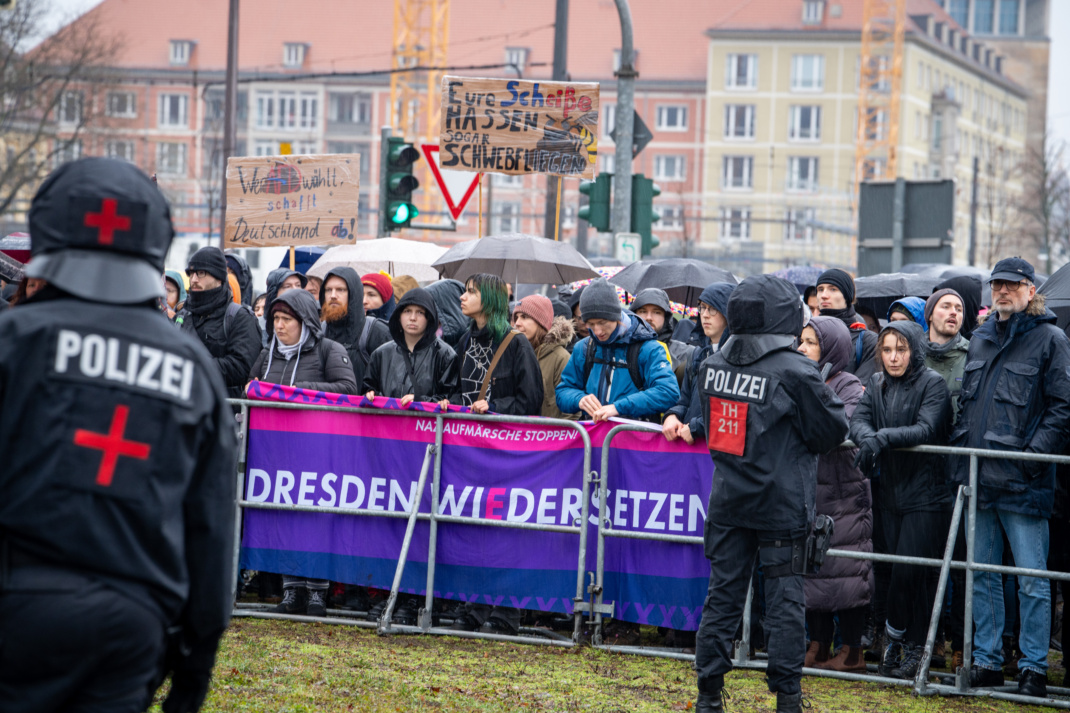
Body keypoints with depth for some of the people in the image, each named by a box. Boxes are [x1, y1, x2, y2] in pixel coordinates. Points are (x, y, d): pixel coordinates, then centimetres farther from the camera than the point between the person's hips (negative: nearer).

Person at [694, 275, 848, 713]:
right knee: (785, 599, 4)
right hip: (782, 506, -4)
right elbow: (833, 429, -6)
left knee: (723, 594, 10)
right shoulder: (795, 373, -15)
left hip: (728, 501, 5)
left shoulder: (712, 366, 1)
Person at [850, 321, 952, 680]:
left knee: (910, 572, -10)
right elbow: (858, 419, -3)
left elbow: (926, 429, -18)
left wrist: (883, 438, -30)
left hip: (924, 494, -5)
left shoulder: (932, 383, -4)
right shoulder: (876, 384, 11)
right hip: (888, 492, 5)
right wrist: (868, 438, -25)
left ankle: (904, 641, 6)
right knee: (889, 572, 3)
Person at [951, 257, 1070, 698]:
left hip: (1022, 480, -6)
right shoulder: (980, 340, 17)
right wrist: (960, 449, 11)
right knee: (982, 574, 10)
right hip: (979, 478, 6)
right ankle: (986, 660, 18)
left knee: (1031, 579, -1)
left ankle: (1034, 666, 5)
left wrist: (1035, 453, -14)